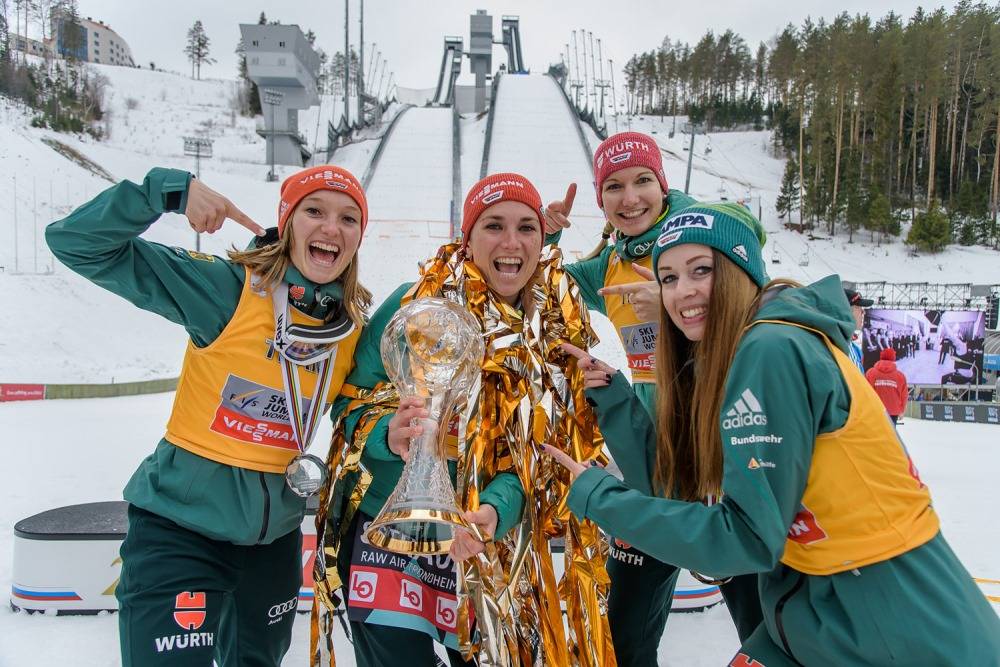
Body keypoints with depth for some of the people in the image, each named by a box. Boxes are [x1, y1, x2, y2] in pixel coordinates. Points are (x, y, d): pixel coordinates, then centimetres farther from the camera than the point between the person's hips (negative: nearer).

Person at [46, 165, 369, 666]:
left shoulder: (354, 328, -4)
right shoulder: (226, 288, -17)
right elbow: (76, 243, -17)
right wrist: (172, 190, -28)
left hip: (276, 534, 6)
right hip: (181, 523, -5)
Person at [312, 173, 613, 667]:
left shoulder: (561, 333, -2)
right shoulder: (418, 304, -10)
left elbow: (544, 454, -5)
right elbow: (352, 406, -5)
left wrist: (497, 509, -24)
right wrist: (390, 436, -26)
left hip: (494, 548, 3)